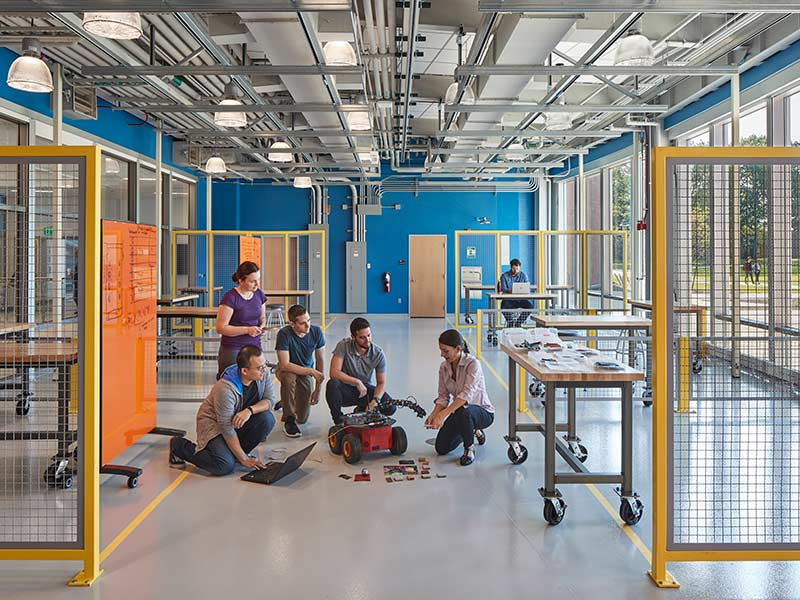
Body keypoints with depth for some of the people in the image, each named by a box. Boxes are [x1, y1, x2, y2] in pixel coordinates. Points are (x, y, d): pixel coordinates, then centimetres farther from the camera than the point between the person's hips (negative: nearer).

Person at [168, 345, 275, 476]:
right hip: (214, 422, -6)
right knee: (225, 465, -24)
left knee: (267, 419, -22)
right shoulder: (225, 389, -33)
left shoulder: (262, 373, -16)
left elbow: (269, 400, -9)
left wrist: (250, 410, -31)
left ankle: (235, 452, 2)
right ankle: (179, 446, 1)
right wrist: (244, 459, -23)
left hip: (240, 418, 6)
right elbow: (227, 428, -28)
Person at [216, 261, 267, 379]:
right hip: (232, 350, -5)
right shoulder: (230, 298, -11)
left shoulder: (259, 294, 7)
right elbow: (220, 328, -12)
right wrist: (247, 330, -18)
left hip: (255, 347, 5)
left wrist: (261, 326, 0)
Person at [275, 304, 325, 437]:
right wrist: (312, 371, -32)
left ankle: (285, 402, 35)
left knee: (302, 418, -2)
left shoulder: (316, 332, -17)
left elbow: (320, 359, -7)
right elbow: (285, 365, -30)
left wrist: (318, 388, -8)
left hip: (306, 372, 3)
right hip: (287, 369, -3)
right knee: (288, 378, -41)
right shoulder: (284, 334, -29)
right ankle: (289, 420, -22)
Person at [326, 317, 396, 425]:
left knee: (390, 407, -22)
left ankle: (362, 410, 13)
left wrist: (375, 400, -26)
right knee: (332, 384, -36)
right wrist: (357, 382, -29)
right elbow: (334, 372, -25)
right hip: (346, 389, -2)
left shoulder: (378, 354, -12)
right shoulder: (344, 346, -18)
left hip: (366, 389, 2)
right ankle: (339, 421, -10)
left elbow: (381, 383, -7)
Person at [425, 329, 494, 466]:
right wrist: (433, 414, -22)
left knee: (462, 412, -40)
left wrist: (443, 414, -44)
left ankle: (469, 449, -12)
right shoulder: (443, 367, -5)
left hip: (483, 412, -7)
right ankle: (473, 431, 25)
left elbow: (467, 394, -36)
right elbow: (443, 396, -2)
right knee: (441, 448, -2)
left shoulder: (472, 364, -25)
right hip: (458, 411, 7)